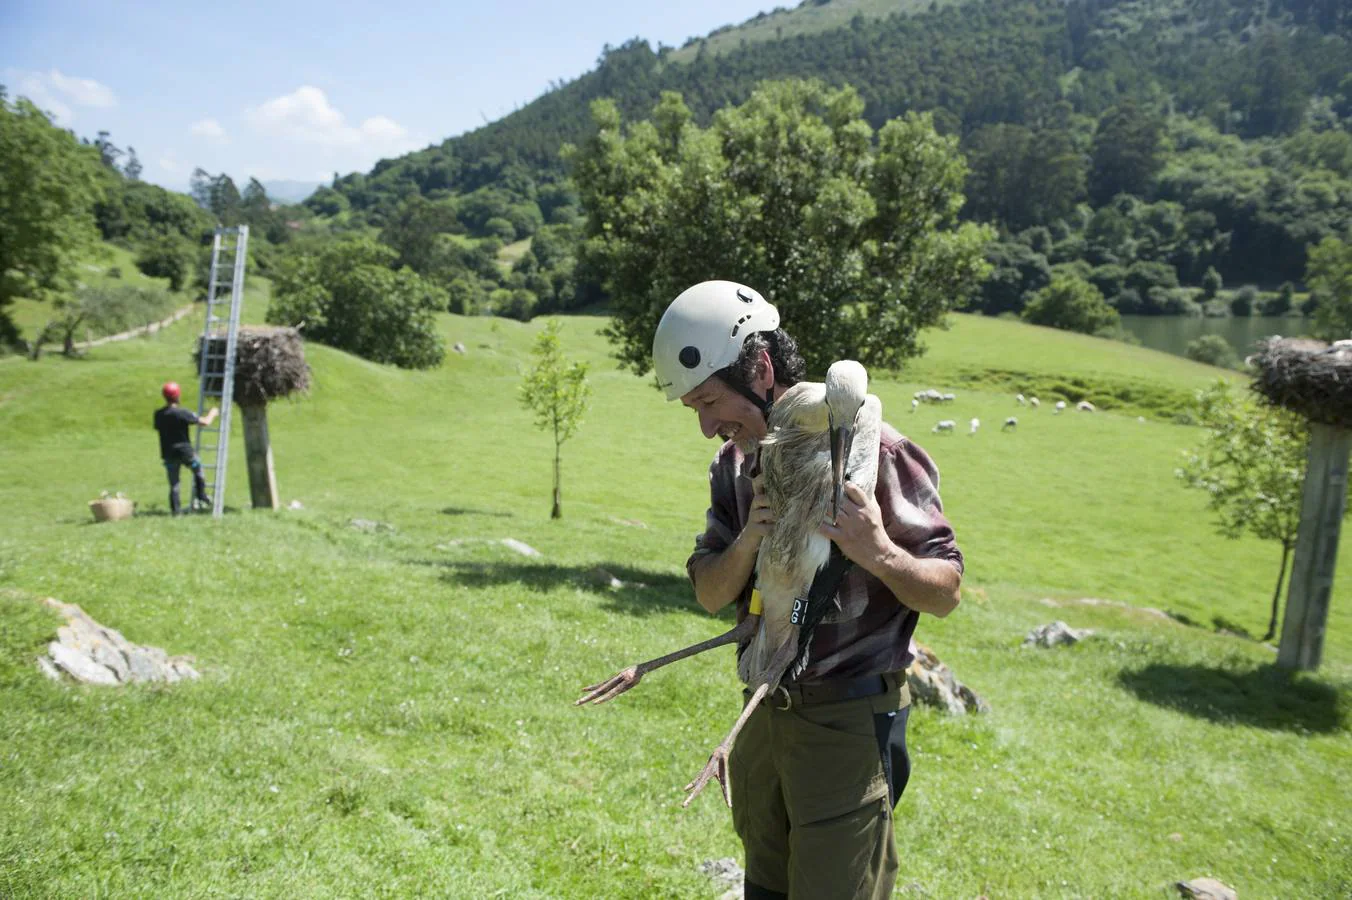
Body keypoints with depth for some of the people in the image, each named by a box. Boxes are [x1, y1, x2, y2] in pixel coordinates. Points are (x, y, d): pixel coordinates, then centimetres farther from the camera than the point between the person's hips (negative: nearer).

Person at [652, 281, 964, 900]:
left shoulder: (870, 449, -17)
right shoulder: (735, 464, 5)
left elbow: (946, 593, -14)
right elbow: (710, 594, 3)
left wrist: (881, 554, -35)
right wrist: (747, 544, -18)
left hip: (849, 720, -7)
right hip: (767, 711, 7)